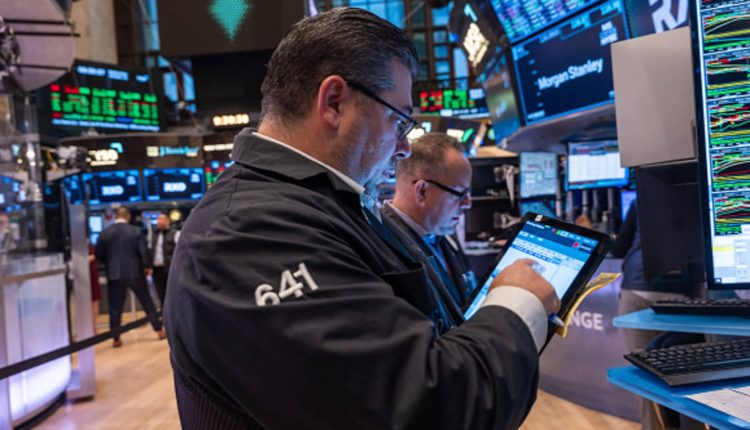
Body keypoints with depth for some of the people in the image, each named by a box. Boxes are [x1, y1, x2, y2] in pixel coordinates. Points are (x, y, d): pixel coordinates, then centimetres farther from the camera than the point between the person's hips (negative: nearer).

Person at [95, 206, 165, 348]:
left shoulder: (105, 233, -1)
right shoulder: (136, 231, -3)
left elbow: (98, 255, 2)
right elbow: (144, 251, -5)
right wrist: (147, 266, 11)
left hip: (114, 274, 0)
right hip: (135, 272, 0)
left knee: (115, 307, 6)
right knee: (147, 302, 11)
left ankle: (116, 339, 7)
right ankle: (159, 330, 15)